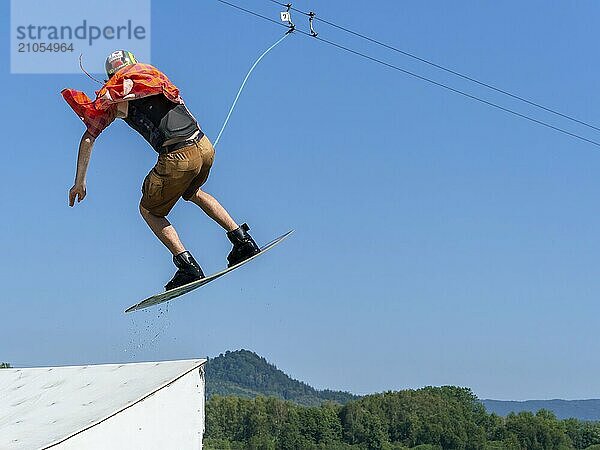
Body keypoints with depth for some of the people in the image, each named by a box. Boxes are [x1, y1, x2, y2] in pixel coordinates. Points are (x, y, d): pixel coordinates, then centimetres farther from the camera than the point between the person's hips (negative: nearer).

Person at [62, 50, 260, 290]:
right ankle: (242, 240, 29)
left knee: (149, 210, 20)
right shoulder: (154, 74, 21)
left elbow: (88, 139, 7)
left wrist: (80, 181, 14)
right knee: (192, 193, 36)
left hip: (176, 158, -5)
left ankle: (188, 266, 7)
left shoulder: (112, 96, 9)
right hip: (205, 146, 5)